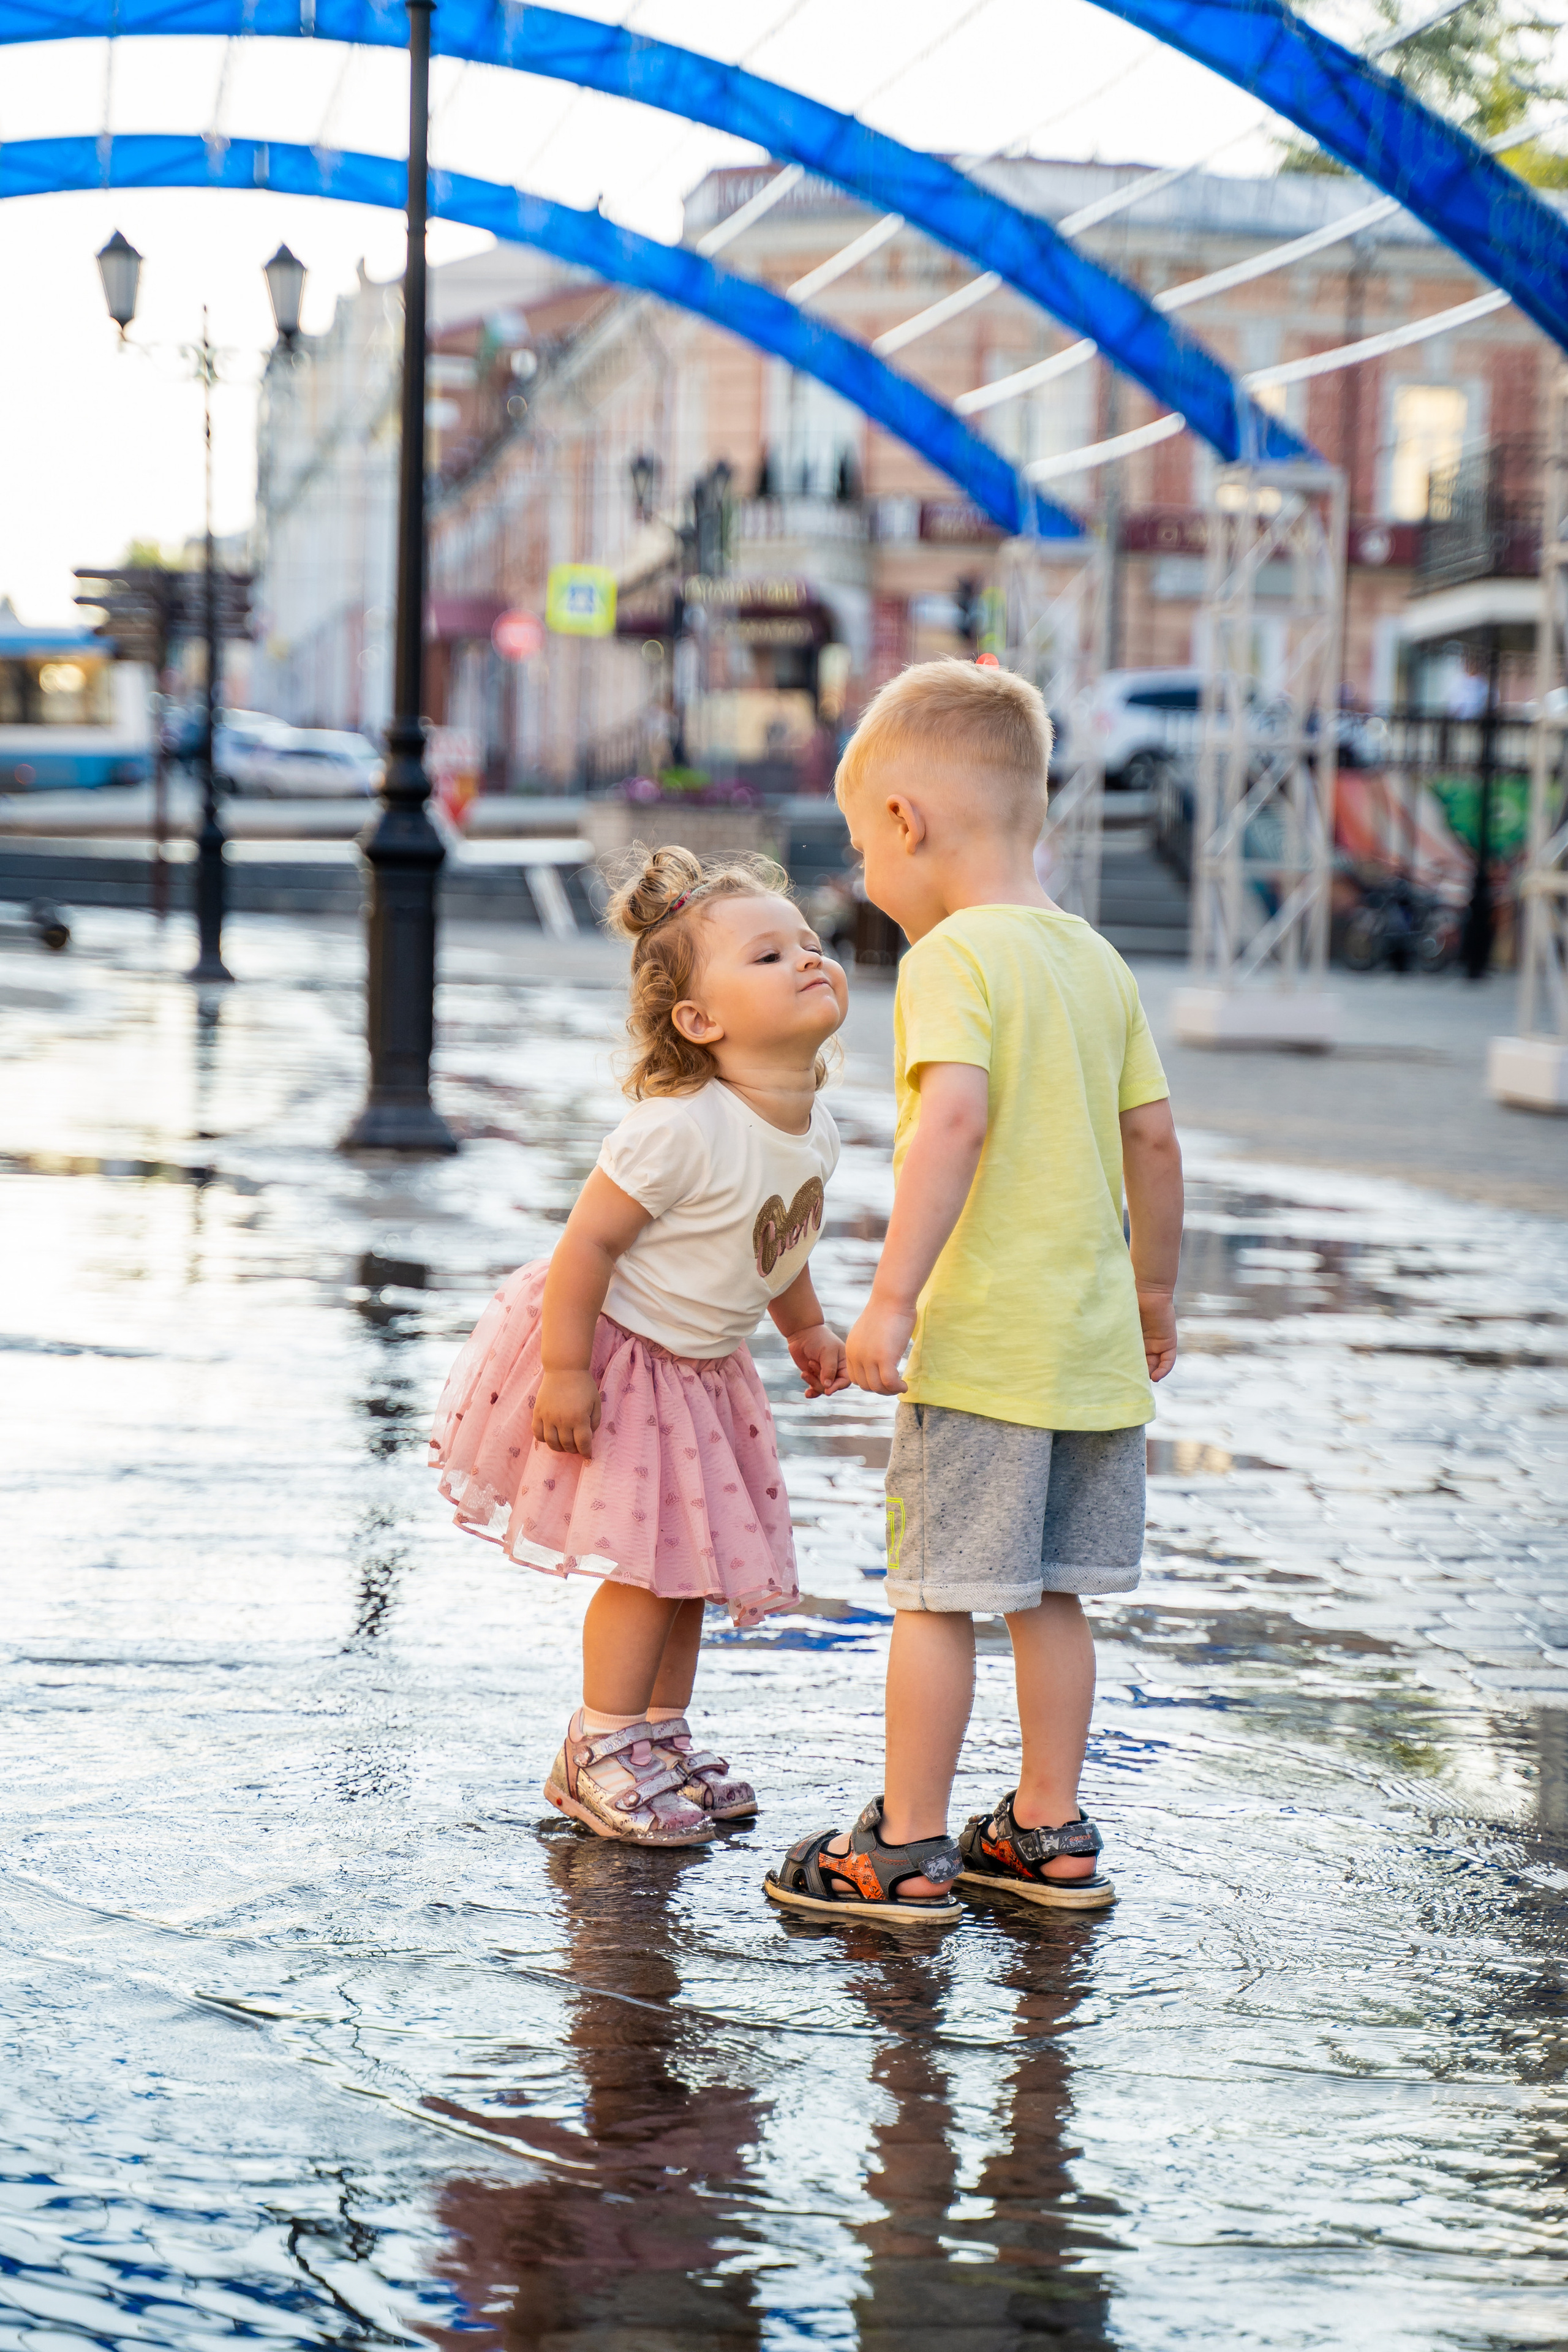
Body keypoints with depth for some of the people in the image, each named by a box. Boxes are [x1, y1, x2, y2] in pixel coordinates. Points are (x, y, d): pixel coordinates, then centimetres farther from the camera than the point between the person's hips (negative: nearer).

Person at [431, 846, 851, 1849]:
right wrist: (564, 1370, -25)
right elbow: (588, 1241, -28)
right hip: (616, 1352, -8)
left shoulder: (816, 1129, -5)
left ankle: (662, 1734, 29)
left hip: (701, 1367, 8)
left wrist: (808, 1328, 21)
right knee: (650, 1563, -5)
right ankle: (600, 1755, 9)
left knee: (693, 1558, 14)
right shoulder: (679, 1129, -31)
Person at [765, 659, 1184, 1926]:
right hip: (1094, 1342, 8)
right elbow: (1152, 1138, 15)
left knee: (937, 1594, 1)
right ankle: (1050, 1833, 23)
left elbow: (953, 1117, -25)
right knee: (1050, 1594, 15)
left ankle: (907, 1850, 7)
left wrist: (894, 1297, -25)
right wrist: (1154, 1293, 26)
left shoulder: (952, 957, -11)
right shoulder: (1098, 960, 12)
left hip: (981, 1343, -8)